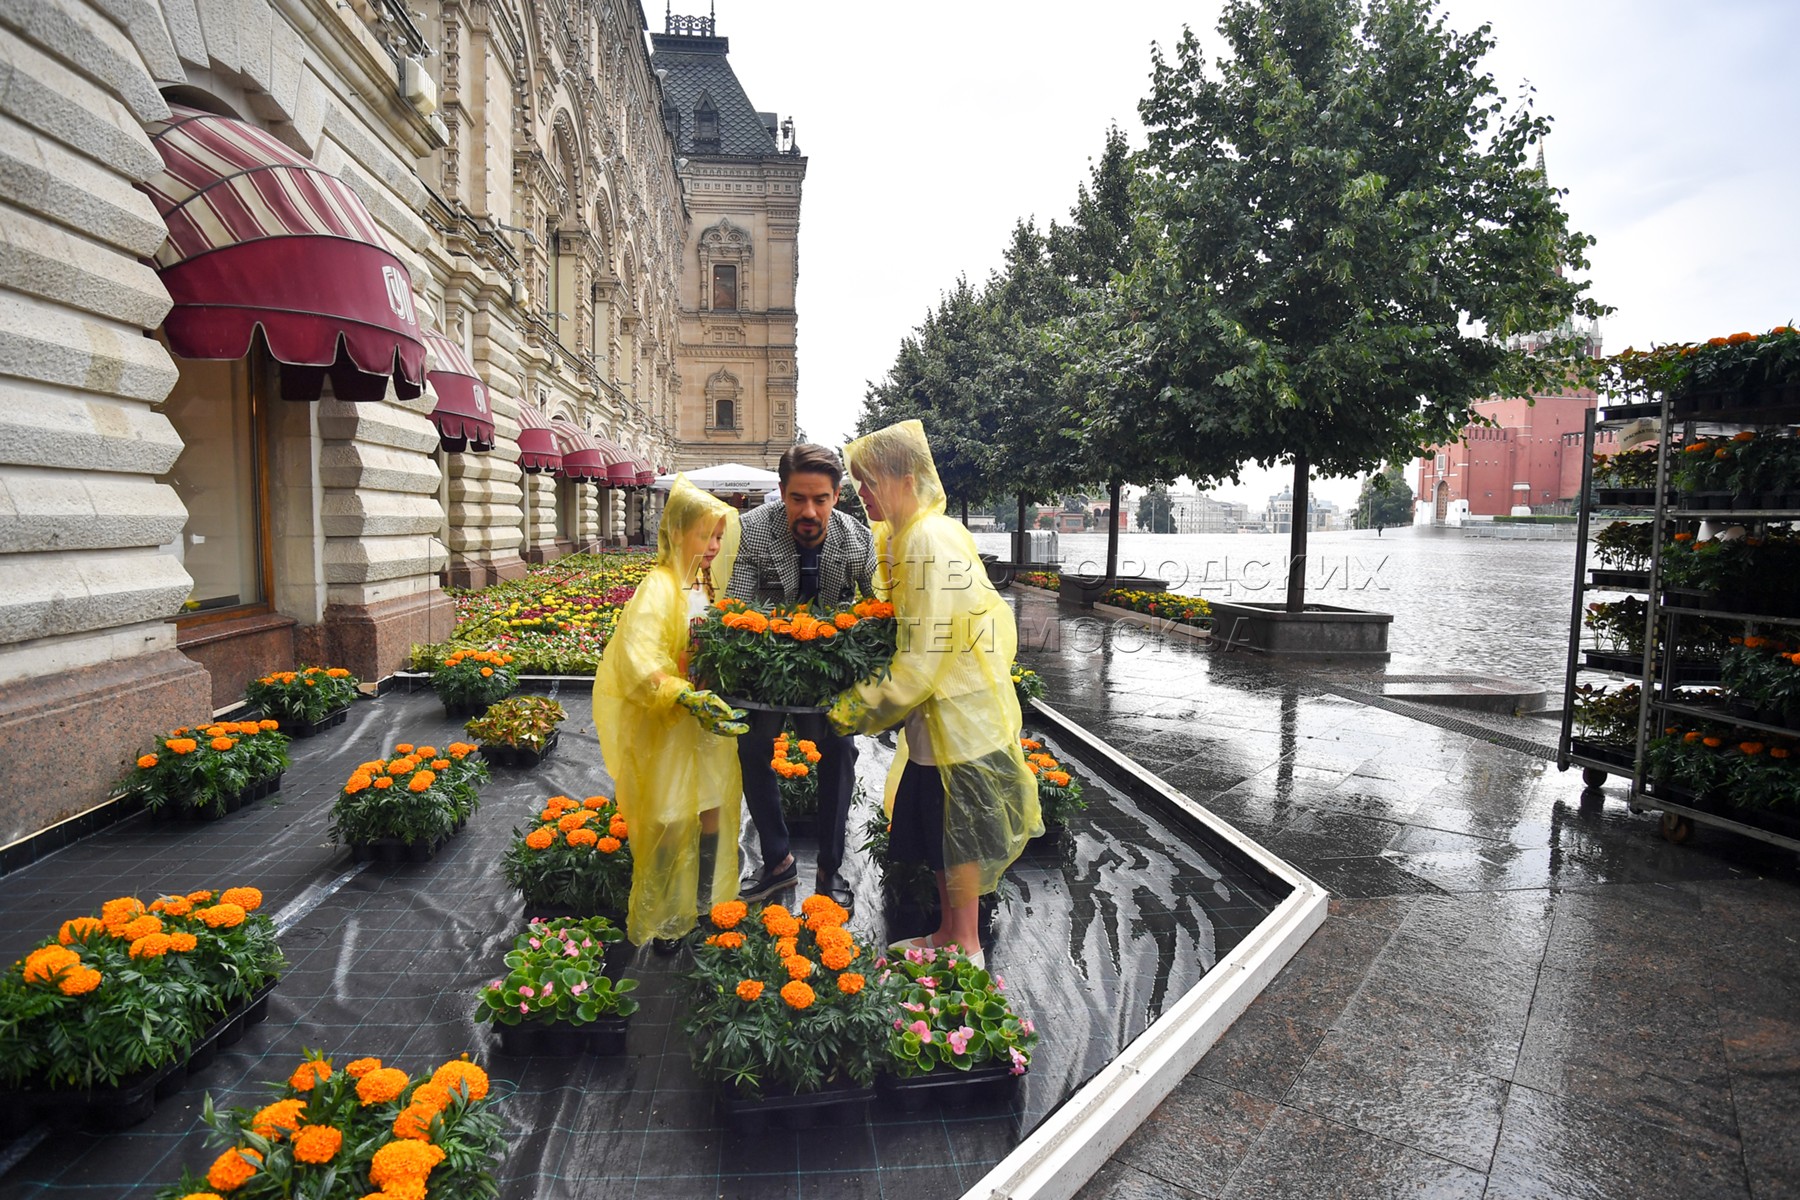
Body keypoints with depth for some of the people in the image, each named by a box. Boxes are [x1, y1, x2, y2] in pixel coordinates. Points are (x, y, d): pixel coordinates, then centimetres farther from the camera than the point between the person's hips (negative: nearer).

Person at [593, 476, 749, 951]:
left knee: (713, 815, 15)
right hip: (670, 725, -7)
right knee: (672, 822, 4)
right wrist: (685, 697, -38)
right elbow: (636, 657, -28)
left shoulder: (711, 584, 6)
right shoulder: (660, 586, -16)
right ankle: (664, 920, 23)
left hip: (713, 718, 7)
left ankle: (707, 907, 33)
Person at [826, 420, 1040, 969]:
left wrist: (861, 705, -15)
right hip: (938, 708, 9)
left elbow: (922, 655, -23)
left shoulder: (931, 540, -23)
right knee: (936, 826, 18)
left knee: (958, 829, 6)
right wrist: (869, 697, 4)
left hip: (961, 712, -9)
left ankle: (967, 946, 23)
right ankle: (947, 932, 34)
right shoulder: (900, 537, 7)